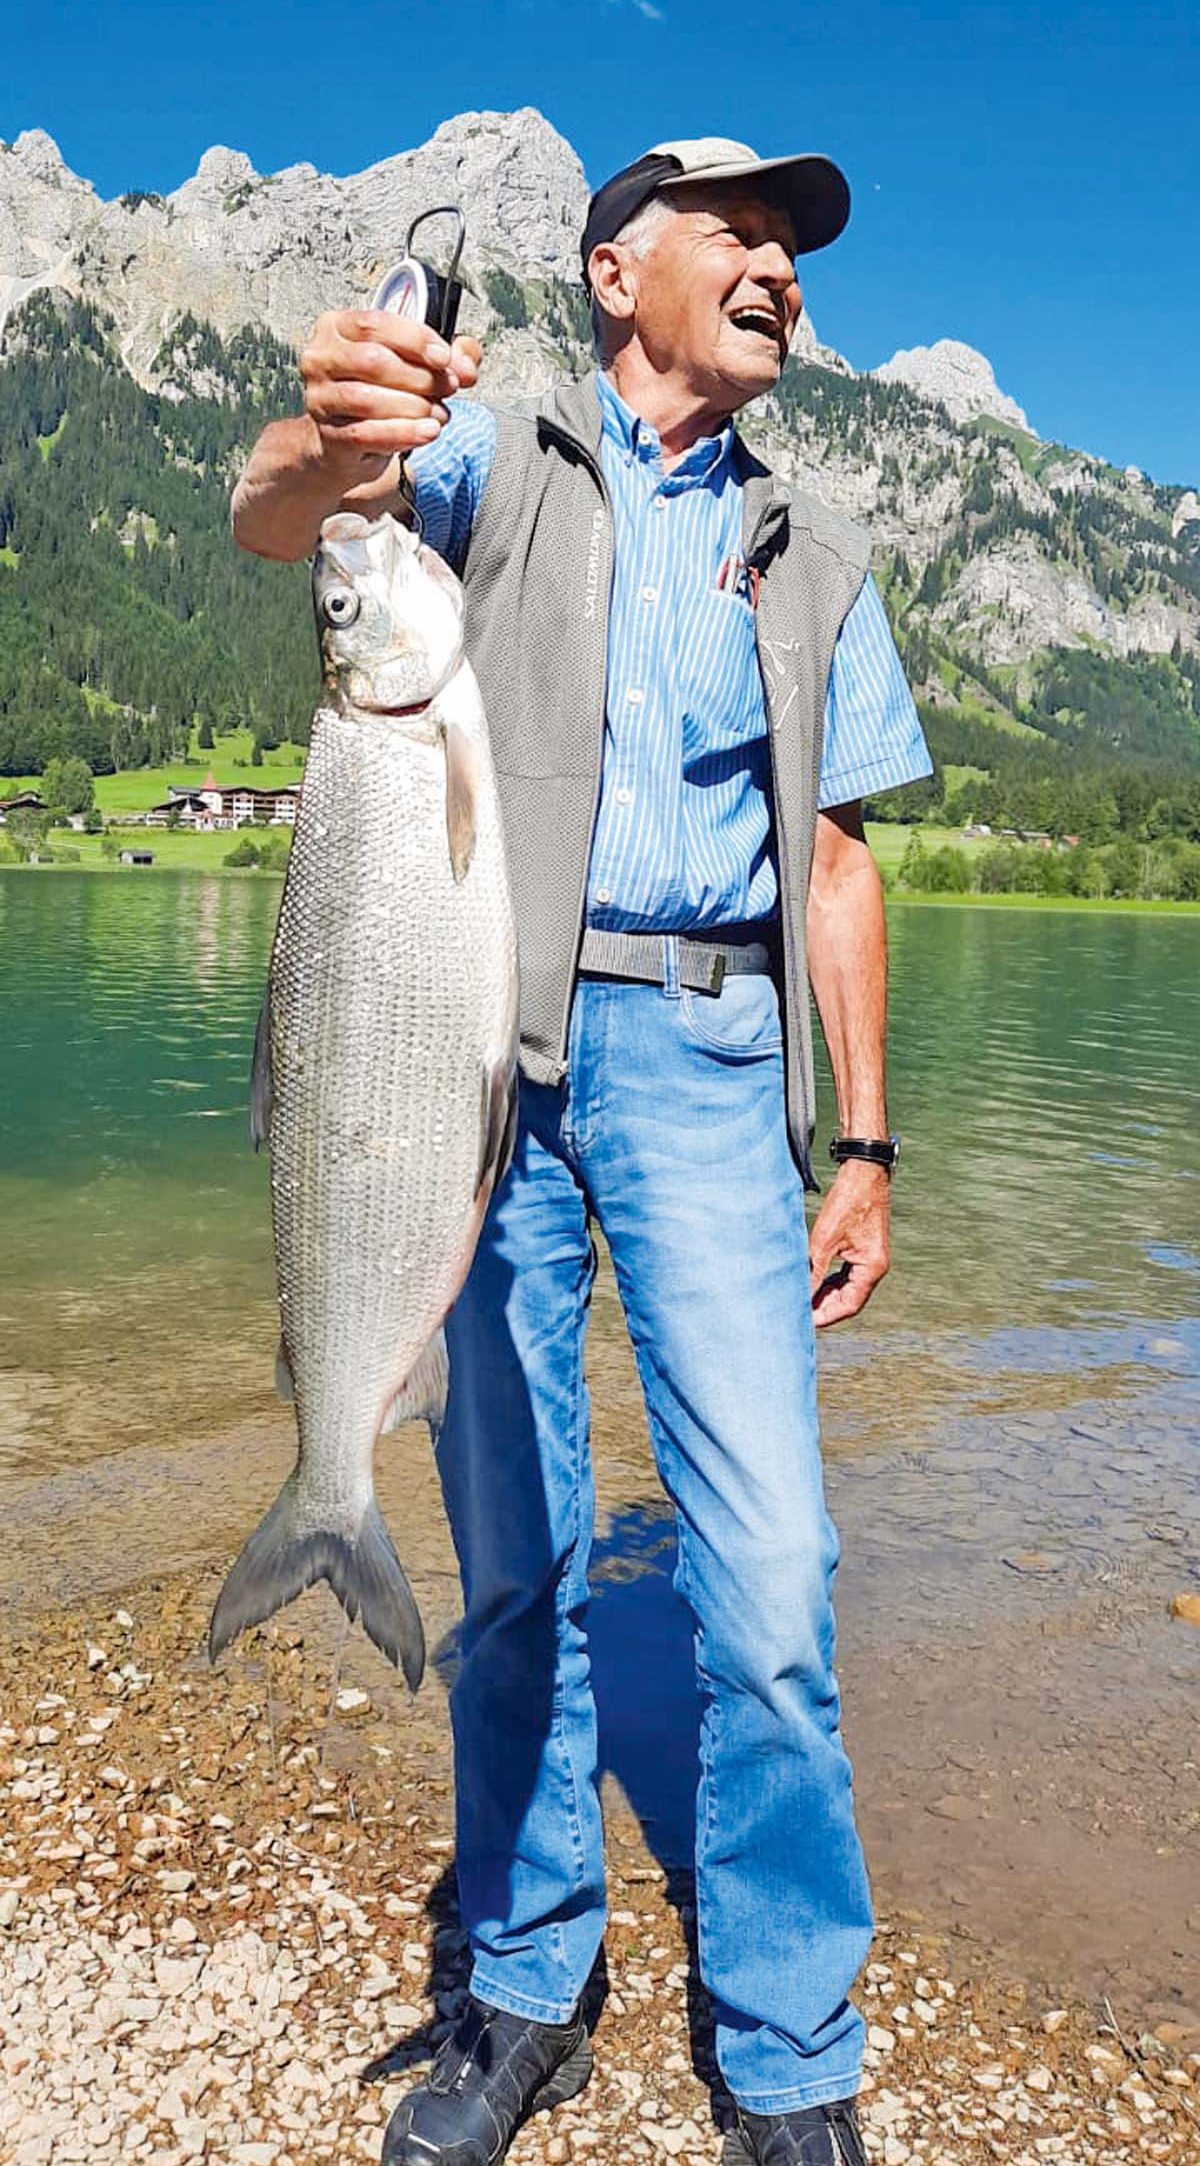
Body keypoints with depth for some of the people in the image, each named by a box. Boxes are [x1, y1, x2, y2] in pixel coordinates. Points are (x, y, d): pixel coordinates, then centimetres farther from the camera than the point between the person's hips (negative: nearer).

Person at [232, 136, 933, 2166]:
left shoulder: (812, 553, 18)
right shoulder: (500, 455, 10)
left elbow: (836, 860, 15)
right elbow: (268, 517, -10)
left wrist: (865, 1143, 7)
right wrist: (329, 439, -36)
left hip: (704, 1054, 2)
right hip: (492, 1034, -1)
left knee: (771, 1569, -6)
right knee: (511, 1555, 7)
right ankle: (525, 1993, 25)